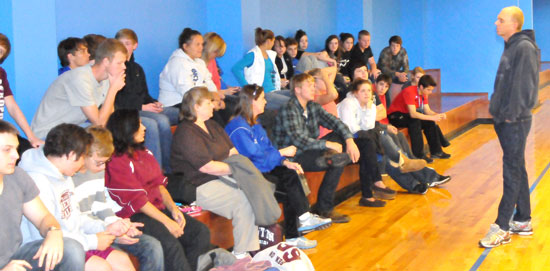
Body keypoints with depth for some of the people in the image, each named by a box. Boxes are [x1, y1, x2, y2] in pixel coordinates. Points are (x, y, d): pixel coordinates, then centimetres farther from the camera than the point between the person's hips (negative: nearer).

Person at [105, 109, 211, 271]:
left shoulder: (144, 153, 16)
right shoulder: (116, 162, -10)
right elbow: (137, 200, -15)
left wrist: (173, 209, -2)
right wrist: (167, 222, -16)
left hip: (158, 208, 9)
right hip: (133, 216, -9)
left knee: (201, 233, -8)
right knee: (171, 244, -31)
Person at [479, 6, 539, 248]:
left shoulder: (525, 48, -14)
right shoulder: (510, 48, 15)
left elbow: (525, 86, -20)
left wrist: (511, 114, -20)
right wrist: (497, 110, 13)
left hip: (515, 122, -9)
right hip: (505, 120, 9)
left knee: (512, 173, -4)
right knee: (517, 170, 14)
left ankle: (502, 228, 0)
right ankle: (523, 221, 24)